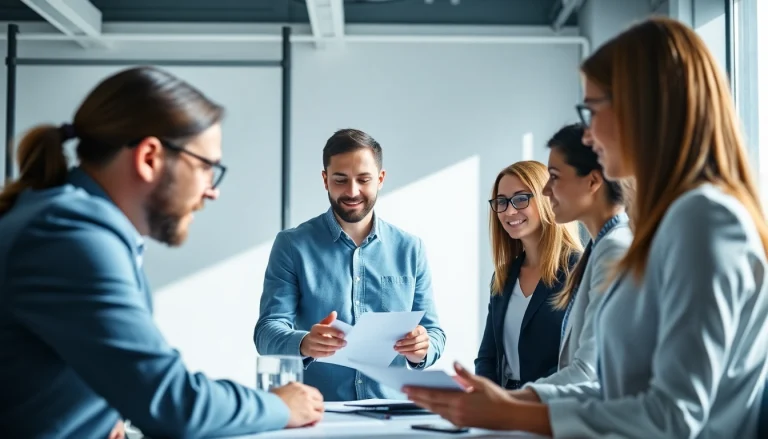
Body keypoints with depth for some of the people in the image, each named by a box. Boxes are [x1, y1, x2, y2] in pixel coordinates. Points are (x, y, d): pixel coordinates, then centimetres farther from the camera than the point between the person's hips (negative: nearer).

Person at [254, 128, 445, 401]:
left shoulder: (410, 249, 10)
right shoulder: (291, 246, 3)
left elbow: (434, 332, 11)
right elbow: (268, 331, -4)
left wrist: (422, 349, -12)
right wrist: (303, 344, -25)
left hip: (392, 412, 3)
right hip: (317, 413, -2)